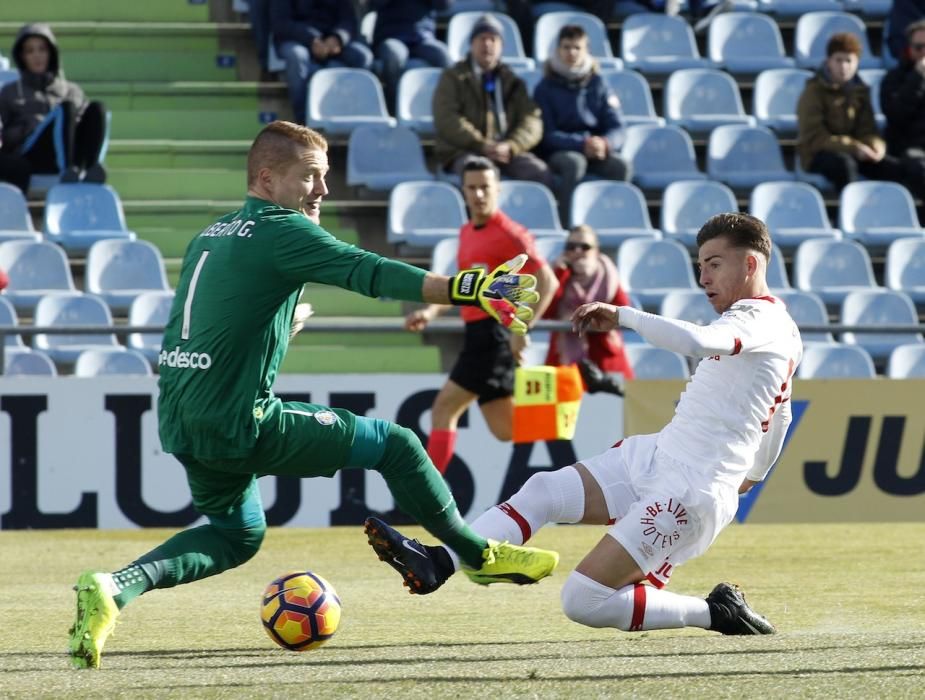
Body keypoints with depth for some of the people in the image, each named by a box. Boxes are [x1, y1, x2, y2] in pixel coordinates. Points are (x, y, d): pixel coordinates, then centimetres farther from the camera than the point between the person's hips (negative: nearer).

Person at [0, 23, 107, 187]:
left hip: (72, 154, 3)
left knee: (96, 108, -23)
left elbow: (86, 125, 21)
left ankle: (88, 167, -48)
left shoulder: (72, 91, 31)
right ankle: (69, 170, -57)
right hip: (30, 157, -3)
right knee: (65, 109, -30)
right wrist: (25, 130, -5)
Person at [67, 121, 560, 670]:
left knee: (237, 532, 28)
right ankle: (481, 556, 17)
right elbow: (369, 273, -22)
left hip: (181, 423, 8)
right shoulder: (282, 232, -9)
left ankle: (113, 589, 7)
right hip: (239, 424, -8)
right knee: (395, 443, 4)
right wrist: (469, 289, -29)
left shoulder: (210, 237, 17)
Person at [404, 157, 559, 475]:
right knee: (506, 429, 7)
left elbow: (547, 282, -17)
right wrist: (431, 311, 14)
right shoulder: (467, 233, 16)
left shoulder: (508, 234, -10)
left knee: (445, 409, -8)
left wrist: (521, 331, -22)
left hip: (495, 335, -9)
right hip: (478, 336, 9)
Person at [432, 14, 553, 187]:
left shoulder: (512, 81, 20)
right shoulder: (453, 77, 11)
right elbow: (446, 121, -4)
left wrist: (510, 146, -13)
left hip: (506, 151, 3)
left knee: (540, 173, -26)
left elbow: (532, 120, 8)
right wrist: (483, 146, -16)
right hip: (464, 152, -3)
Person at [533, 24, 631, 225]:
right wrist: (582, 144, -23)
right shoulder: (546, 88, 1)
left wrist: (604, 143, -21)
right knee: (575, 162, -37)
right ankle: (566, 222, -36)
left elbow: (616, 128, 4)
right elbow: (547, 135, -7)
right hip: (558, 153, -3)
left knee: (621, 166, -29)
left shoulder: (598, 86, 9)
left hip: (596, 151, 3)